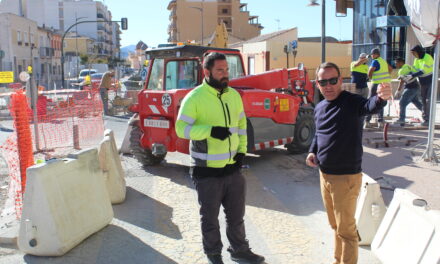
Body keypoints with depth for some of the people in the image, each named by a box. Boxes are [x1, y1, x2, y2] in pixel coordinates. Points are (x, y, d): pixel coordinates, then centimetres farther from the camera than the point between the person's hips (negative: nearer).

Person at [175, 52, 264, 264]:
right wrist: (210, 130, -27)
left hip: (233, 168, 5)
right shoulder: (195, 97, -12)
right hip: (207, 171, -5)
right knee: (210, 218, 12)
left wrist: (242, 150, 4)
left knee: (236, 215, 19)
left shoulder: (234, 95, 6)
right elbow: (181, 128, -14)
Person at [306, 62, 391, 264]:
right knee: (335, 225, 23)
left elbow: (370, 106, -39)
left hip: (346, 177, -7)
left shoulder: (352, 102, -17)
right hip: (324, 175, 8)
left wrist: (381, 97, -61)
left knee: (346, 229, 3)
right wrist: (312, 151, 5)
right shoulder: (319, 108, 7)